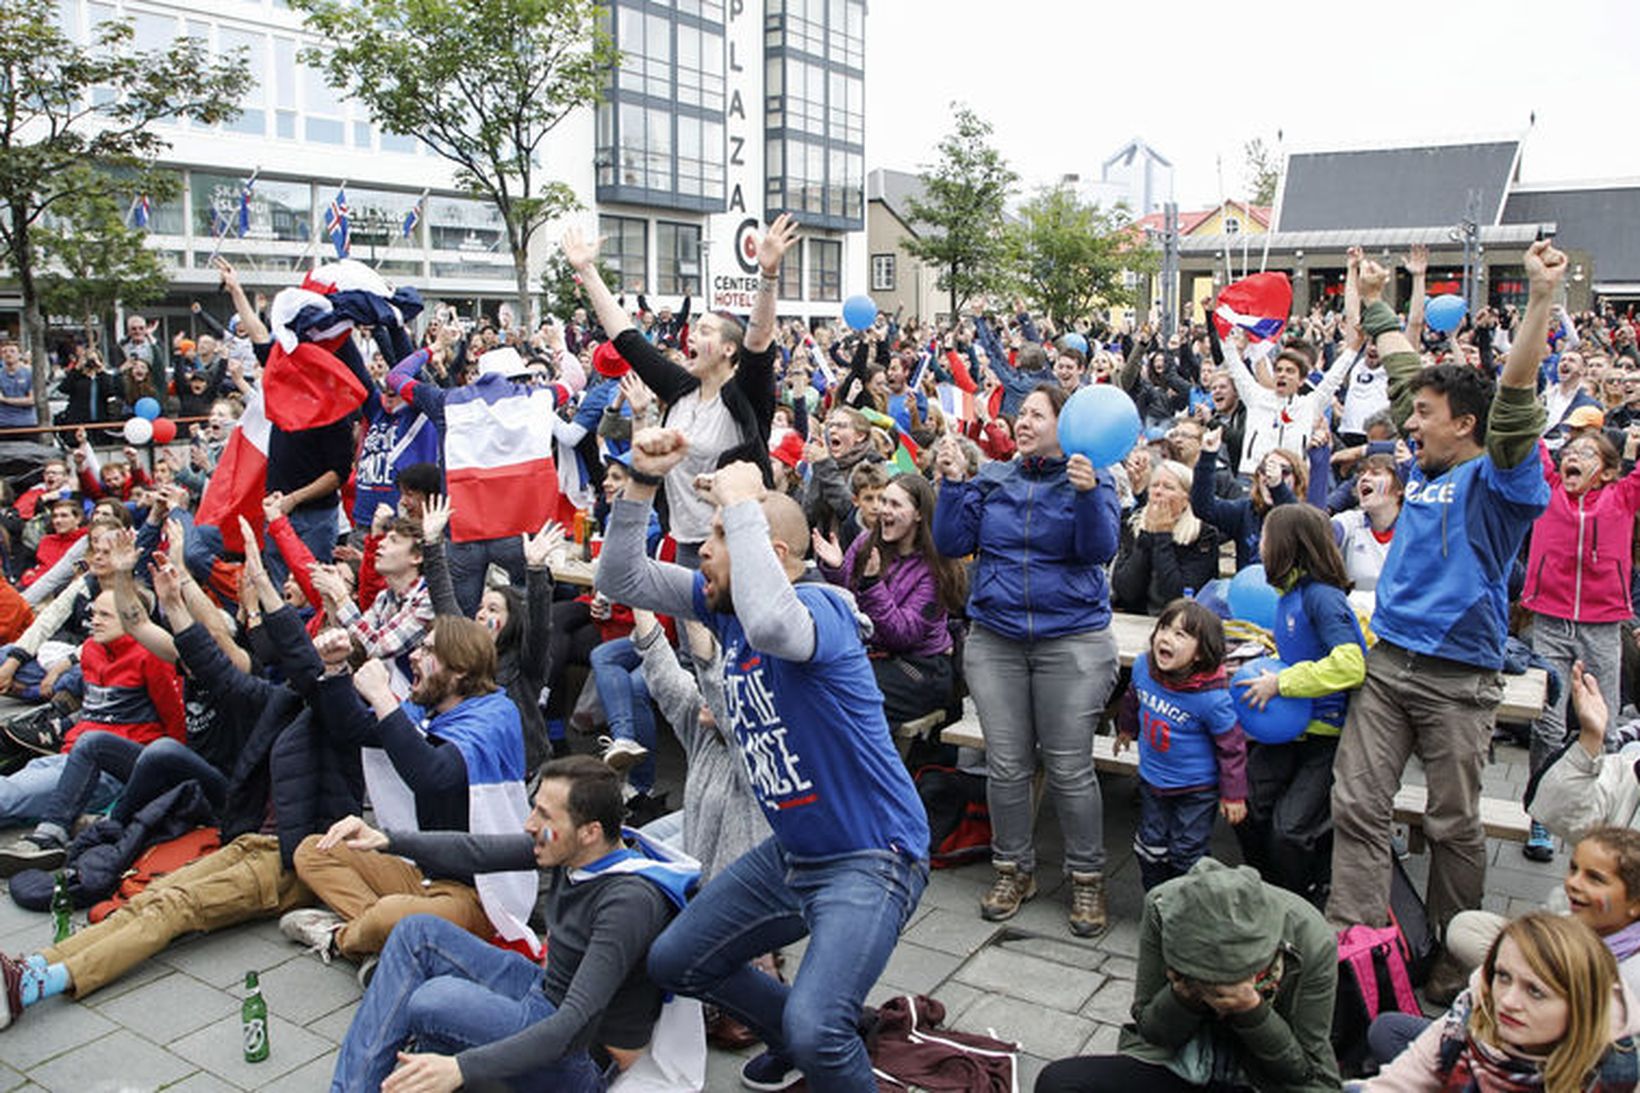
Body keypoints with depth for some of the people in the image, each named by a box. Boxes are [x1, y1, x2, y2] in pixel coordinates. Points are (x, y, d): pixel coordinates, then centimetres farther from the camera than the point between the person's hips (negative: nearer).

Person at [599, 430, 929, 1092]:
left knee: (814, 1030, -27)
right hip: (790, 854, 9)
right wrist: (642, 483, -10)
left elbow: (770, 624, -46)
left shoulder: (821, 605, -22)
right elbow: (624, 579, 3)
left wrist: (741, 505, -35)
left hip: (869, 860, -9)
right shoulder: (722, 603, 2)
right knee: (672, 964, 18)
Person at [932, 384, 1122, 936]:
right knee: (1006, 766, 8)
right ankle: (1013, 869, 25)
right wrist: (952, 483, -7)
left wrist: (1087, 493, -28)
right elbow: (952, 543, 3)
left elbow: (1099, 548, -13)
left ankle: (1087, 878, 18)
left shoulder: (1090, 480, 1)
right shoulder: (992, 479, 10)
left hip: (1071, 641, -3)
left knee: (1070, 769, 1)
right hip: (994, 641, 3)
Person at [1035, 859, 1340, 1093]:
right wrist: (1183, 998, -27)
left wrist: (1252, 1010, -29)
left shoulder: (1313, 942, -22)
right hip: (1171, 1066, 2)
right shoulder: (1163, 907, -19)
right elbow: (1149, 1030, -4)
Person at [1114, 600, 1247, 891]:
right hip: (1152, 779, 6)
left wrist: (1234, 794, -9)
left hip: (1196, 790, -5)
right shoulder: (1143, 667, -15)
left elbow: (1231, 745, -17)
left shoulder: (1212, 696, -30)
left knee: (1187, 855, 7)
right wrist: (1126, 728, 27)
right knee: (1150, 847, 18)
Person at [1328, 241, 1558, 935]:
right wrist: (1375, 303, 30)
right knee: (1358, 805, 1)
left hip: (1457, 677, -6)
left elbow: (1515, 400, -23)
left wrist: (1542, 299, -32)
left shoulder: (1494, 479, -6)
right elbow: (1405, 373, 21)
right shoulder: (1426, 467, 11)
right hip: (1388, 661, 6)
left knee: (1454, 822, 7)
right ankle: (1352, 937, 7)